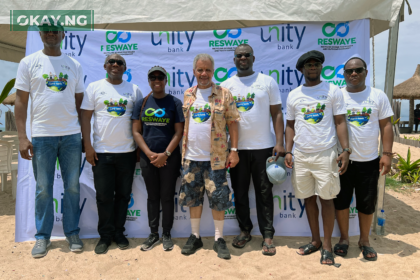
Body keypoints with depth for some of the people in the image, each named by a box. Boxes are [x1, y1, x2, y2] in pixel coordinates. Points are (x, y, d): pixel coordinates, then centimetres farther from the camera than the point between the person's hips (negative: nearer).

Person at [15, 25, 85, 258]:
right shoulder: (29, 62, 4)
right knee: (43, 188, 6)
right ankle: (42, 236, 21)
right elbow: (21, 101, 1)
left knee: (72, 187, 7)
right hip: (41, 135, -1)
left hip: (71, 135, 2)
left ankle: (72, 233, 21)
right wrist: (22, 137, -6)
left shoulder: (74, 65, 9)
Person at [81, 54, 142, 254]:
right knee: (104, 196, 5)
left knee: (123, 194, 9)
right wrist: (87, 145, -6)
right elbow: (85, 117, 1)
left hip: (127, 152, 1)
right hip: (101, 152, -1)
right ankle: (105, 235, 20)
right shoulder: (95, 87, 4)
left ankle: (119, 232, 25)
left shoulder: (134, 90, 7)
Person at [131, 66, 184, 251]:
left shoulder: (174, 103, 0)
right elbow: (136, 132, 4)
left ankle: (166, 234, 19)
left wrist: (165, 154, -13)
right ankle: (153, 234, 23)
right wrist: (149, 154, -8)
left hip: (169, 158, -2)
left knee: (167, 197, 5)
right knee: (152, 197, 11)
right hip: (147, 158, 2)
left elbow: (178, 132, -4)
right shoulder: (142, 103, 7)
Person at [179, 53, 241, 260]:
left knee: (218, 198, 3)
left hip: (215, 157, -3)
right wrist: (183, 150, 7)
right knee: (193, 197, 12)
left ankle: (219, 239, 19)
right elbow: (184, 122, 13)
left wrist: (234, 150, -8)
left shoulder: (224, 94, -2)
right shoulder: (187, 95, 9)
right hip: (191, 157, 4)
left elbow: (232, 122, -3)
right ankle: (195, 236, 28)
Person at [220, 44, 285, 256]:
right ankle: (245, 230, 27)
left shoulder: (267, 82, 3)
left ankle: (267, 235, 16)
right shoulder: (225, 86, 8)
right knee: (239, 192, 11)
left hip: (263, 147, -2)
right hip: (236, 148, 2)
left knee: (264, 192, 4)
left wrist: (279, 143, -8)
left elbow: (277, 114, 1)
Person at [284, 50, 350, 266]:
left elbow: (340, 122, -2)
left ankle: (327, 245, 17)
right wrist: (287, 151, 2)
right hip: (301, 155, 3)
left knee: (326, 198, 3)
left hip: (326, 154, -3)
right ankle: (315, 240, 26)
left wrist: (346, 150, -10)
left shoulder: (333, 91, 1)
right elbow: (290, 125, 11)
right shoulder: (293, 95, 9)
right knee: (308, 198, 10)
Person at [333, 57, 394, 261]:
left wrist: (387, 154, -5)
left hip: (369, 160, 1)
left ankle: (364, 240, 28)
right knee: (341, 201, 7)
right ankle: (344, 238, 26)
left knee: (367, 203, 9)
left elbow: (386, 126, 3)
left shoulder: (378, 96, 3)